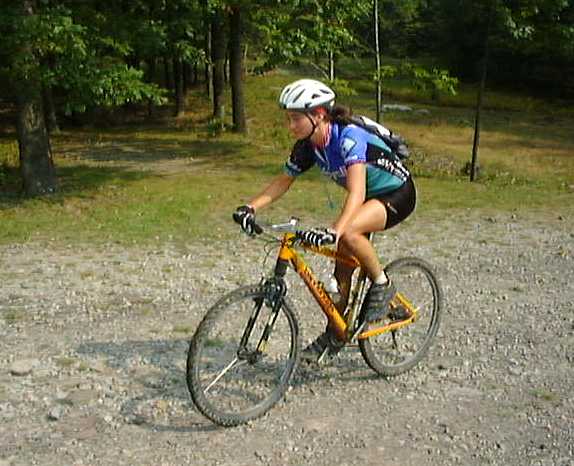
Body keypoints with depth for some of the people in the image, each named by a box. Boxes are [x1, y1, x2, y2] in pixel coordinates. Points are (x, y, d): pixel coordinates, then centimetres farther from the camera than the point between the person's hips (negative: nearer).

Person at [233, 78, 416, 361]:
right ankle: (334, 334, 22)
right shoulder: (307, 145, -9)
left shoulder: (349, 137, -32)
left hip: (397, 194, -8)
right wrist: (250, 207, -16)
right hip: (368, 197, 8)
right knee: (343, 263, 5)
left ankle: (382, 285, -9)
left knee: (348, 233, -34)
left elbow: (356, 191, -44)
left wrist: (334, 230, -58)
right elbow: (283, 181, 0)